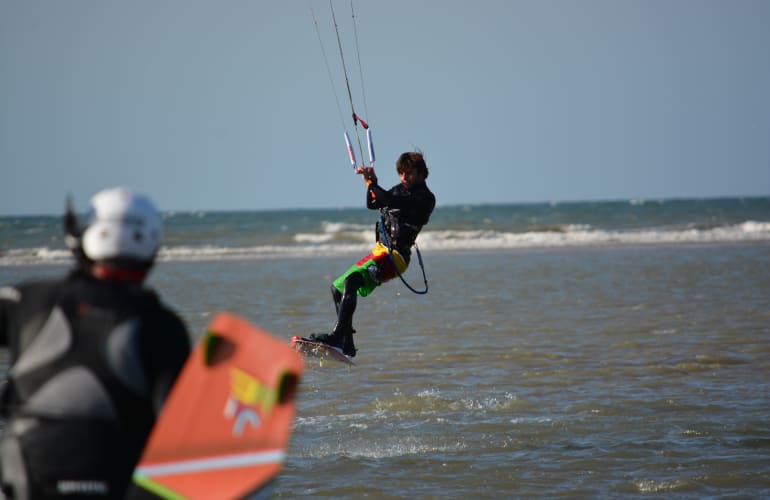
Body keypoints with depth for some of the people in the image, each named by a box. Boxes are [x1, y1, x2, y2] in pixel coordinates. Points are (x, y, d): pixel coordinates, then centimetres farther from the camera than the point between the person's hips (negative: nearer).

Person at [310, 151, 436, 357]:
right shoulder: (401, 189, 16)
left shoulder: (425, 198, -12)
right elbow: (373, 204, 24)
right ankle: (347, 346, 17)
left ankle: (337, 336, -38)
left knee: (352, 280, -31)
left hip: (395, 255, -10)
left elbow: (392, 201, -26)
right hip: (380, 250, 10)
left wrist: (371, 182, -16)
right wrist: (372, 181, 8)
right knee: (337, 288, 15)